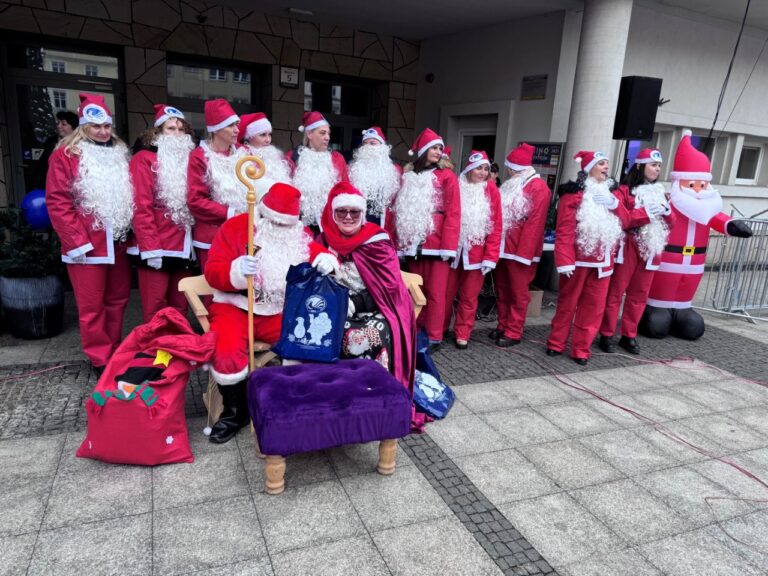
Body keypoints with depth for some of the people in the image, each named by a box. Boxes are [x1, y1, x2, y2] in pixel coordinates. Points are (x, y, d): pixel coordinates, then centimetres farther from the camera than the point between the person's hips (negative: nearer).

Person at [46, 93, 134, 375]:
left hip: (118, 243, 6)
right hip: (87, 244, -5)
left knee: (118, 299, 13)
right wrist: (77, 242, -14)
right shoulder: (66, 155, -5)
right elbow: (57, 203, -10)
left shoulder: (120, 153, 13)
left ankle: (114, 352, 27)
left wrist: (129, 230, 7)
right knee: (92, 306, 2)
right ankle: (101, 361, 13)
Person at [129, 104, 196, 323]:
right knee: (155, 312, -1)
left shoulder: (187, 160, 16)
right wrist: (150, 247, -17)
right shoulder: (144, 159, -3)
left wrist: (192, 243, 8)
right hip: (156, 249, -6)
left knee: (180, 308, 13)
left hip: (183, 248, 6)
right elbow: (141, 208, -11)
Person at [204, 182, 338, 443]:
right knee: (226, 351, -30)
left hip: (280, 312, 3)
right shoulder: (235, 227, -4)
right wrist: (238, 271, -31)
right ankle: (234, 411, -1)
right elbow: (212, 272, -9)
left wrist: (327, 261, -18)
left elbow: (323, 255, 8)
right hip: (236, 308, -2)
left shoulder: (300, 236, 6)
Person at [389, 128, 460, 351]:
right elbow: (396, 209, 11)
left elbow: (453, 214, -6)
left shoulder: (447, 176, 1)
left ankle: (434, 336, 8)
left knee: (434, 291, 0)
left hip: (435, 242, -4)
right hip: (412, 243, 4)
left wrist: (448, 246, -14)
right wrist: (393, 237, 3)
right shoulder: (407, 175, 14)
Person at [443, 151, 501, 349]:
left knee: (469, 297, 9)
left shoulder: (491, 190, 0)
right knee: (446, 293, 10)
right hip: (453, 250, 0)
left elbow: (496, 227, -3)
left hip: (477, 253, 0)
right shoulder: (456, 187, -2)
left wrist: (490, 257, -8)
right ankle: (439, 330, 26)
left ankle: (462, 334, 22)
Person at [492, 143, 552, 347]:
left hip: (520, 251, -8)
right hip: (502, 248, 8)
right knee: (502, 290, 14)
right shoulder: (510, 185, 16)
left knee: (518, 293, 2)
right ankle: (503, 326, 26)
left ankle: (513, 332, 10)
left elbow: (535, 223, -17)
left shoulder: (538, 188, -10)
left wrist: (524, 253, -20)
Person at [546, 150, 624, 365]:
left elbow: (625, 222, 10)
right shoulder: (574, 194, -8)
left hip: (603, 260, 6)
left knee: (594, 306, 6)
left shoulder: (609, 192, 13)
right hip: (579, 259, -6)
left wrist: (614, 204, -8)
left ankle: (581, 349, 15)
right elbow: (564, 231, -14)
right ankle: (556, 344, 20)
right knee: (568, 303, 6)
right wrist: (564, 261, -20)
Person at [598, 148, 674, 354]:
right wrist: (647, 212, -19)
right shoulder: (625, 191, -4)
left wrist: (667, 211, -8)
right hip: (627, 248, -6)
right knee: (616, 292, -1)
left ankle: (629, 335, 19)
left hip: (650, 249, 6)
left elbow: (671, 222, 12)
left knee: (639, 294, 9)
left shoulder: (659, 191, 15)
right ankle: (607, 335, 7)